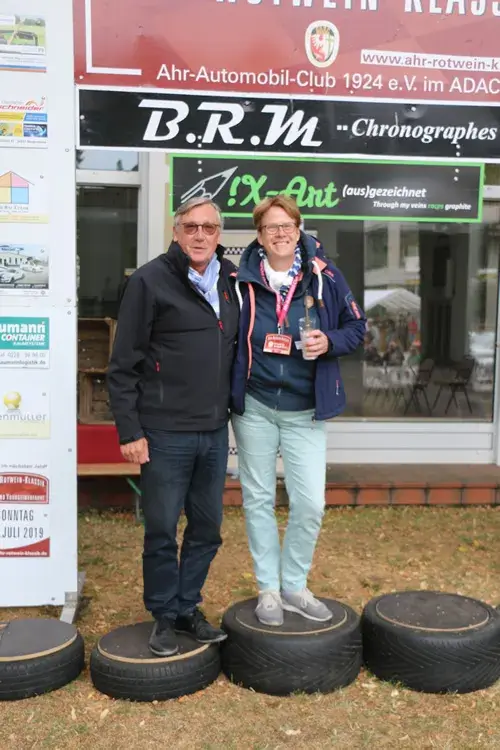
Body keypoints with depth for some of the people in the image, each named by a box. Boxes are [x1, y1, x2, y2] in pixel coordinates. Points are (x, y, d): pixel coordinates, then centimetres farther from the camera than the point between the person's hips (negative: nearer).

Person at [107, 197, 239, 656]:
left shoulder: (231, 280, 9)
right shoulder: (150, 280, -7)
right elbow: (124, 364, -8)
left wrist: (235, 409, 12)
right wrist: (130, 430, -12)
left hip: (215, 431, 6)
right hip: (165, 433, -5)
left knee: (208, 528, 13)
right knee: (162, 530, 7)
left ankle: (188, 608, 31)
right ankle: (164, 617, 24)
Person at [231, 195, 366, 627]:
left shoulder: (324, 277, -4)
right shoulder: (242, 280, -4)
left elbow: (356, 327, 5)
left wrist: (329, 342, -16)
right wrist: (229, 395, -3)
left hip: (305, 411, 0)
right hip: (254, 406, 0)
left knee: (310, 504, 0)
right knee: (259, 499, 9)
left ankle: (294, 586, 23)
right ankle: (268, 588, 26)